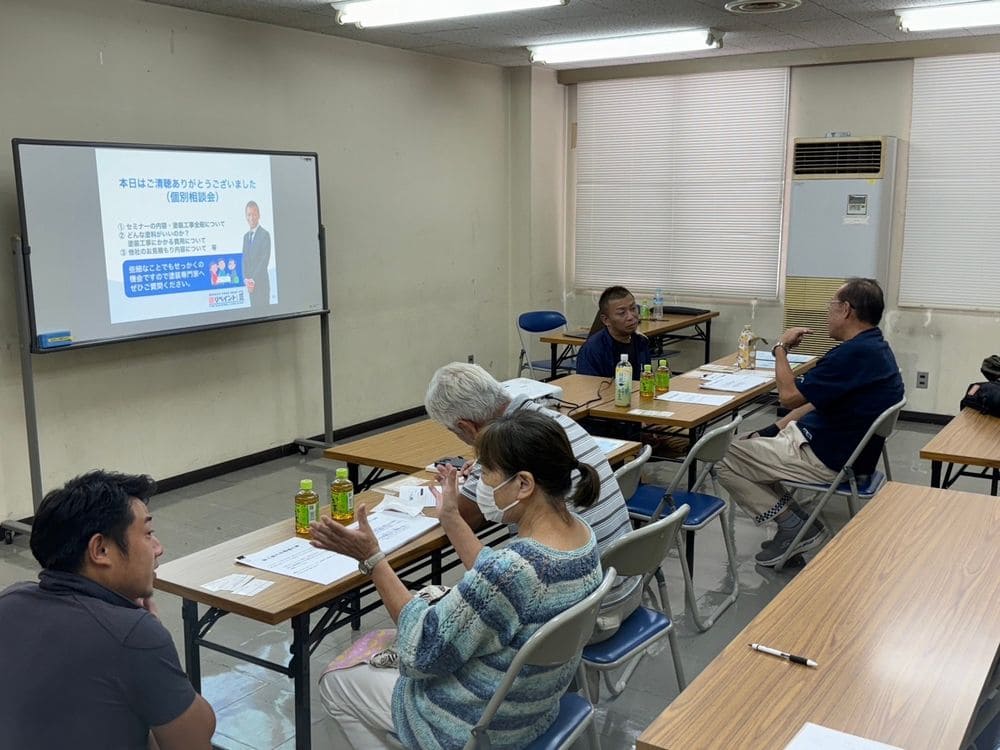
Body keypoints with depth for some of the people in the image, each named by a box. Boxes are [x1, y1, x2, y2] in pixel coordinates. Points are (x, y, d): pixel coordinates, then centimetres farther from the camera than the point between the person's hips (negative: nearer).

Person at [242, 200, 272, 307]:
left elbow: (265, 260, -14)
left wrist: (254, 280, -15)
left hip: (261, 282, -7)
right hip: (250, 283, 7)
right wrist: (246, 279, -3)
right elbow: (244, 259, 12)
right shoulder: (246, 236, 15)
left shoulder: (265, 234, -8)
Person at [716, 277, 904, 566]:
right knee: (751, 444, 18)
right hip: (840, 446, 11)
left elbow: (789, 395, -21)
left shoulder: (854, 353, -25)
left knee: (726, 460, -6)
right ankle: (797, 523, 14)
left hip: (828, 459, -11)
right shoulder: (873, 347, 9)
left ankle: (795, 527, -1)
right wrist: (777, 428, 9)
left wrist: (781, 348, -6)